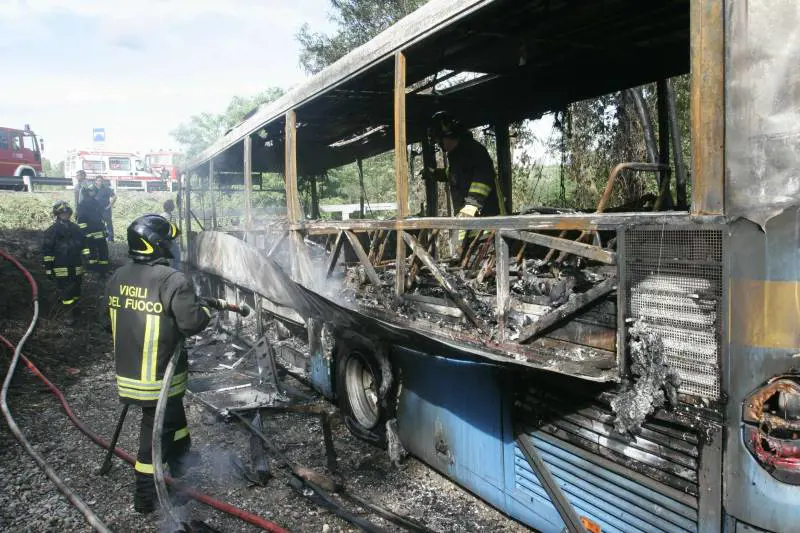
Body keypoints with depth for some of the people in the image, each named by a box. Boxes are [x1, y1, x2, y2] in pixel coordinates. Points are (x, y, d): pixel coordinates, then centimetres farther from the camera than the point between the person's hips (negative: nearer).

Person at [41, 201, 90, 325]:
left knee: (75, 291, 10)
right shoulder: (52, 231, 0)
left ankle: (73, 311, 20)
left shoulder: (75, 228, 5)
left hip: (76, 267, 3)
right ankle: (71, 313, 7)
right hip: (61, 269, -3)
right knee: (65, 292, 1)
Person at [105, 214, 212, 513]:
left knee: (174, 416, 26)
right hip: (159, 377, -7)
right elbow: (193, 322, -22)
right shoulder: (171, 280, -23)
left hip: (127, 372, 7)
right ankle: (146, 497, 23)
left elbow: (115, 321, 12)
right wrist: (205, 308, -2)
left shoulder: (118, 278, 1)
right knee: (157, 429, 9)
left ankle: (182, 463, 47)